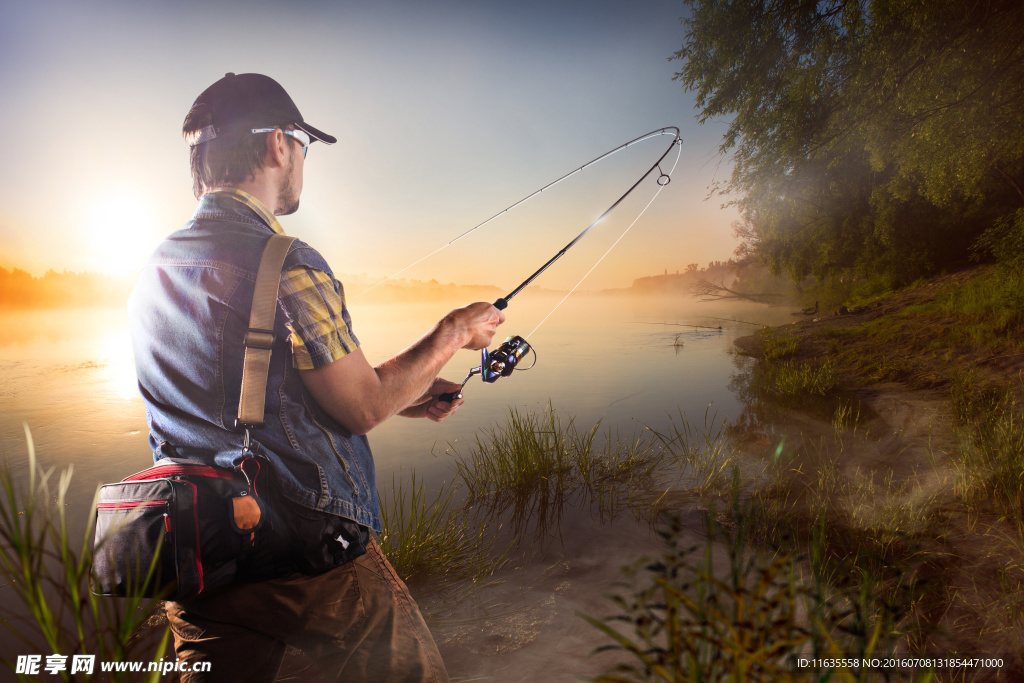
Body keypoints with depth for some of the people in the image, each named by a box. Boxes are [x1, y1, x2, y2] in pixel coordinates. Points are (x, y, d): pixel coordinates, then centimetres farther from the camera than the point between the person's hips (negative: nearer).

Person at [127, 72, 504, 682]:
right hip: (311, 554, -7)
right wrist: (453, 335, 0)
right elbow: (364, 407, -15)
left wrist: (403, 398, 16)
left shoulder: (155, 270, 9)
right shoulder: (284, 265, -18)